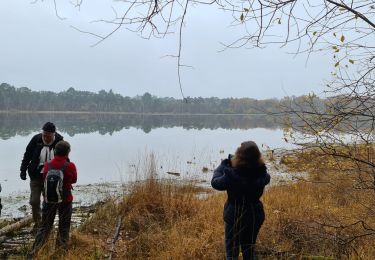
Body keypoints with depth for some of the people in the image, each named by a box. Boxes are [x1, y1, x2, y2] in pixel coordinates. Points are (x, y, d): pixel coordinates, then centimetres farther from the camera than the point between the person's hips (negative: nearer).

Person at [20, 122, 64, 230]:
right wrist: (23, 170, 1)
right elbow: (27, 155, 2)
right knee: (34, 201, 2)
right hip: (36, 177, 1)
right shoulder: (36, 139, -11)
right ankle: (37, 223, 22)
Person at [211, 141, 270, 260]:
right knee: (249, 248, 22)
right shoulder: (261, 172, -15)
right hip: (255, 214, 4)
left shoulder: (232, 174, -26)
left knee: (232, 250, 11)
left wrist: (223, 165, 3)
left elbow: (215, 182, -10)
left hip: (235, 215, -4)